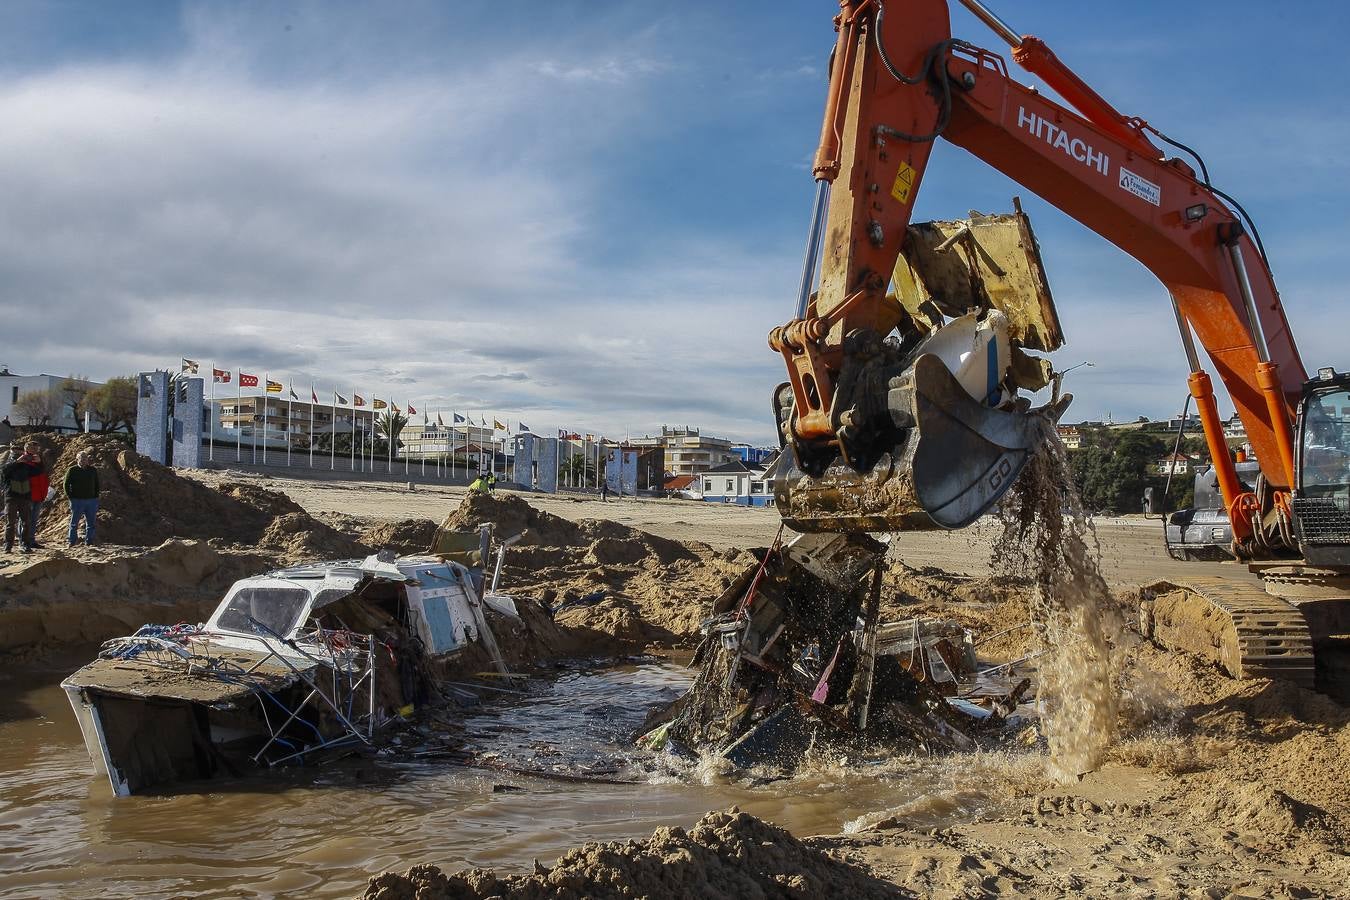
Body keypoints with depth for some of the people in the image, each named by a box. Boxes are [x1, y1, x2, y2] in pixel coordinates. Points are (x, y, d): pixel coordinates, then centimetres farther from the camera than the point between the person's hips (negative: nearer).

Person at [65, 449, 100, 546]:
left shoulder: (93, 470, 10)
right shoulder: (72, 470, 0)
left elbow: (97, 485, 17)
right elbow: (66, 485, 2)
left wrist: (96, 497, 8)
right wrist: (71, 498, -5)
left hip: (91, 501, 3)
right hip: (77, 501, -3)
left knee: (91, 523, 5)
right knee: (74, 523, 2)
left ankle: (89, 543, 11)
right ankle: (72, 542, 6)